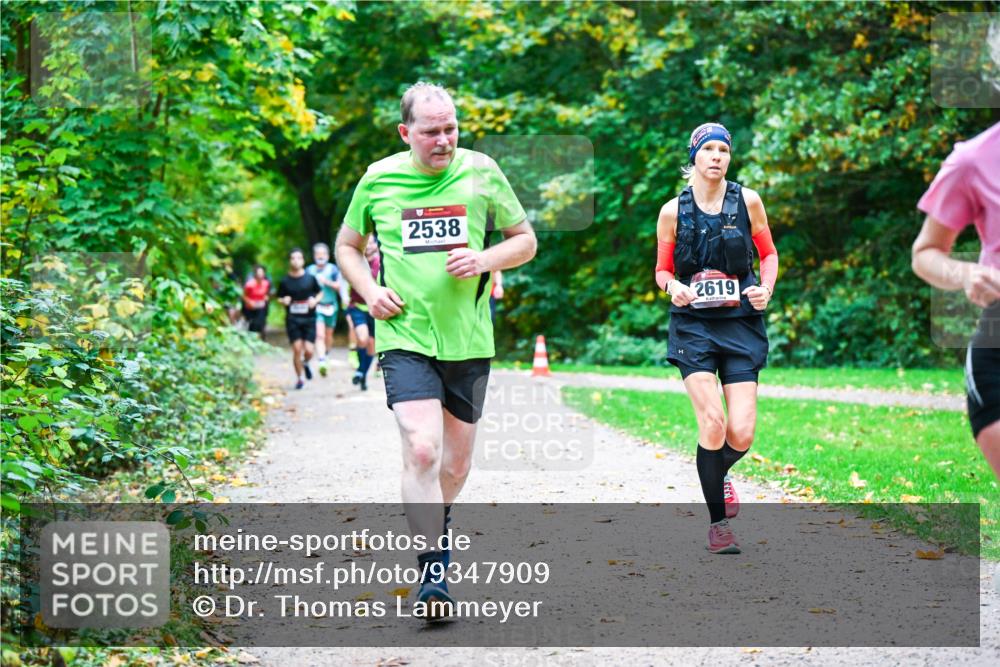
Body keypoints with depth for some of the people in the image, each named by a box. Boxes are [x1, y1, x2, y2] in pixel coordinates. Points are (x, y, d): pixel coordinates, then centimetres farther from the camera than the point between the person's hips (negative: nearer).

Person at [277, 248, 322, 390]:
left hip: (309, 318, 0)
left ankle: (305, 363, 29)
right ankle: (300, 378, 11)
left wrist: (315, 300, -7)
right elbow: (279, 298, 12)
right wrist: (284, 300, -10)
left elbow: (320, 292, 12)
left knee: (308, 350, -7)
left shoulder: (310, 278, 0)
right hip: (292, 319, 0)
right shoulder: (285, 281, 1)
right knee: (297, 349, -6)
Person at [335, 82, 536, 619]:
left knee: (456, 463, 12)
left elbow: (525, 240, 10)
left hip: (469, 341, 2)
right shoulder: (378, 180, 1)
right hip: (405, 337, -2)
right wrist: (369, 291, -2)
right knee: (422, 451, -19)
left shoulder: (482, 173, 1)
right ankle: (434, 573, -13)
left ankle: (434, 524, 44)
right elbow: (347, 245, 16)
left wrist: (484, 260, -10)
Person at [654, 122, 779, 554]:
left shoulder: (747, 201, 2)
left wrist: (766, 289, -4)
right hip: (693, 324, -1)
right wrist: (674, 287, -13)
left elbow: (768, 253, 14)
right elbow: (662, 271, 8)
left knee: (741, 434, -8)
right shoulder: (673, 211, 0)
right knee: (713, 422, -17)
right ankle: (718, 523, 1)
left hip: (740, 323, 1)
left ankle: (719, 474, 31)